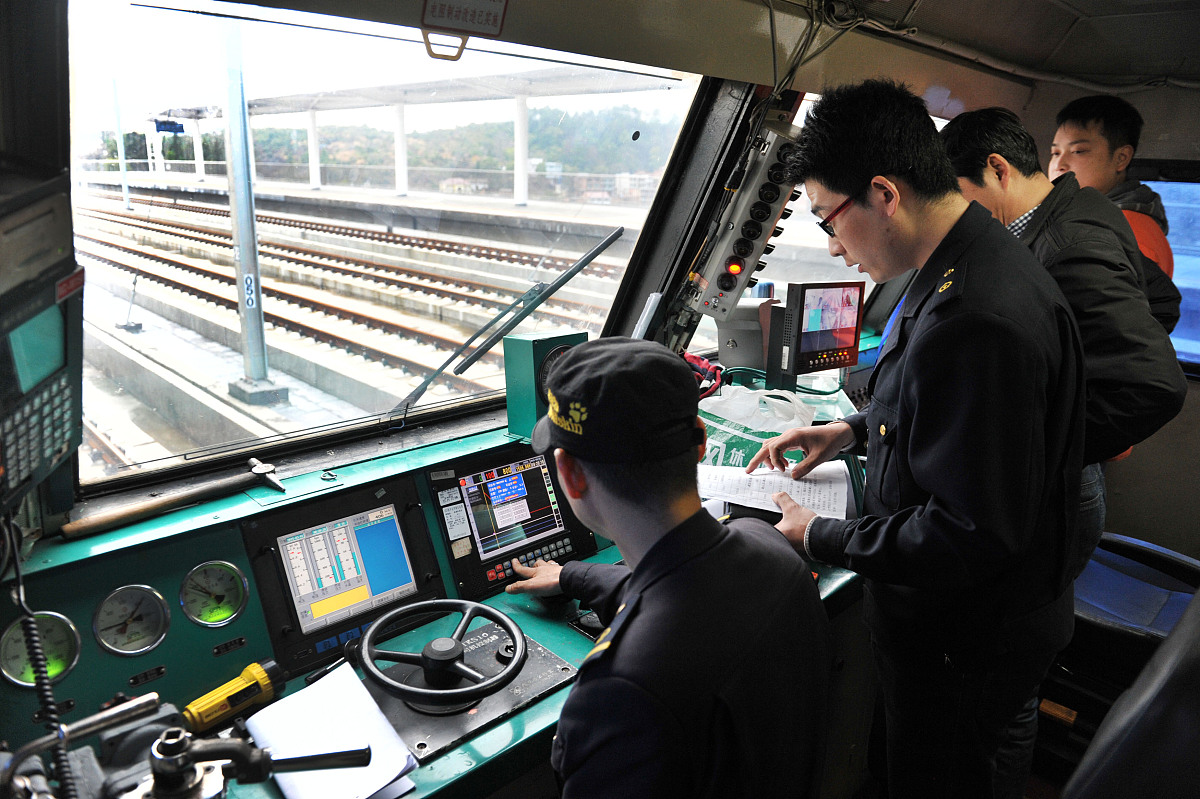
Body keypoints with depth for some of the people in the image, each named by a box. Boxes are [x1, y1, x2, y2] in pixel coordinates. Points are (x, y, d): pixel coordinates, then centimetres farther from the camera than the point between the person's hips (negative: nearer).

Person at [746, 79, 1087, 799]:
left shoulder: (975, 317, -33)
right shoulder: (975, 263, 1)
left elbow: (971, 535, -30)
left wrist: (817, 538, -20)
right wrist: (854, 430, 9)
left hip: (966, 647, -9)